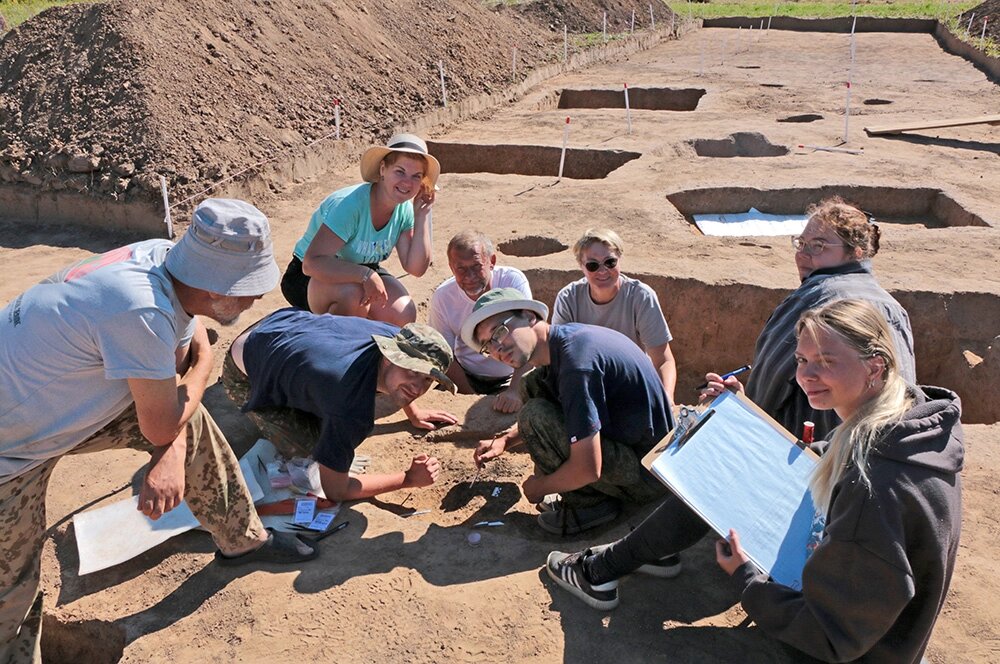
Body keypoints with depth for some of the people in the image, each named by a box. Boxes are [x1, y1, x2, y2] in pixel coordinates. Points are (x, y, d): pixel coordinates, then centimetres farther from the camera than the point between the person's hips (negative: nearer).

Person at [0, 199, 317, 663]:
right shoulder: (141, 310, -38)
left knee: (190, 419, 6)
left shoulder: (165, 257, -16)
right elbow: (161, 430, -24)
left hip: (57, 399, 8)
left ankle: (243, 539, 21)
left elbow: (194, 355, -2)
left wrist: (172, 456, -13)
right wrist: (197, 372, -5)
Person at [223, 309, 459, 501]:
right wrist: (409, 479, -23)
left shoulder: (398, 339, -22)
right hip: (245, 374, -6)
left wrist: (413, 412, 16)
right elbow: (334, 490, -29)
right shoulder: (352, 412, -42)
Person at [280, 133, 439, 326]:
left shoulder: (405, 209, -10)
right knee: (353, 293, -38)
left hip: (361, 271, 6)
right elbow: (312, 263, -38)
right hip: (310, 279, -6)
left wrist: (422, 215, -19)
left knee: (404, 316, -18)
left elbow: (416, 268, -14)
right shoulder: (349, 204, -31)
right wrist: (366, 275, -46)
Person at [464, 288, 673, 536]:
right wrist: (506, 440, 10)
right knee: (532, 385, 8)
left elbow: (587, 469, -29)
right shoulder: (564, 338, 2)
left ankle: (589, 504, -2)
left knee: (535, 415, -23)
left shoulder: (576, 361, -28)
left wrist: (539, 488, -8)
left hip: (645, 476, -10)